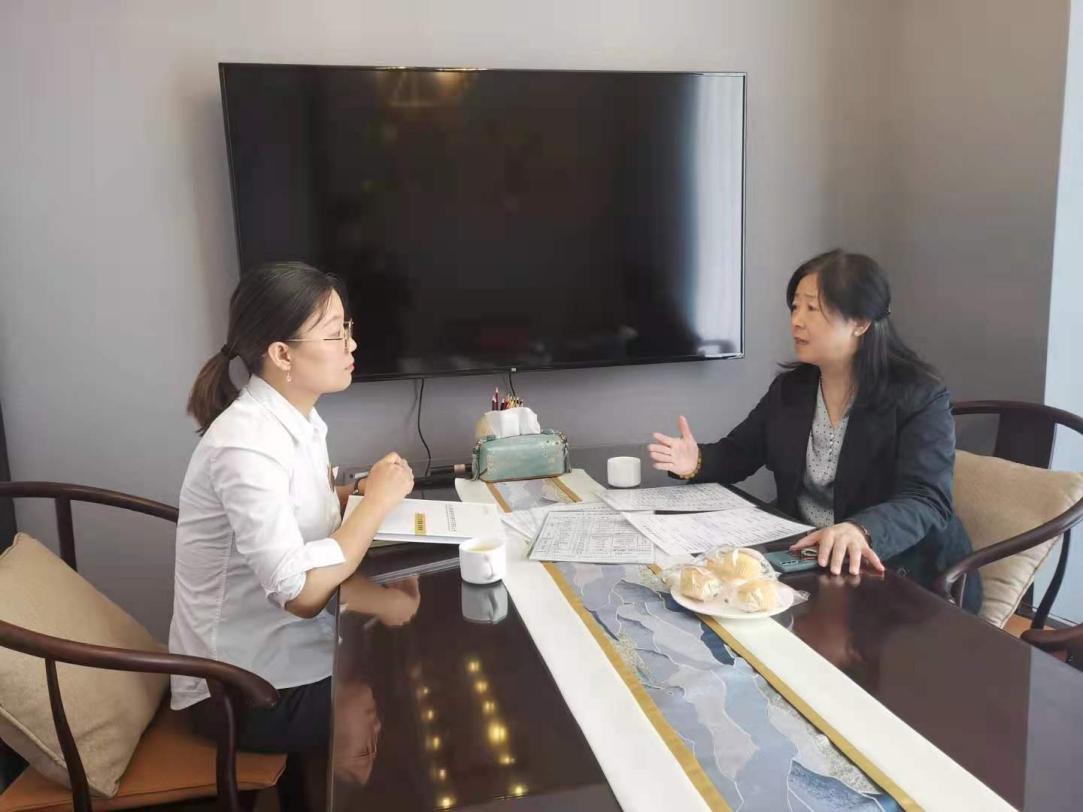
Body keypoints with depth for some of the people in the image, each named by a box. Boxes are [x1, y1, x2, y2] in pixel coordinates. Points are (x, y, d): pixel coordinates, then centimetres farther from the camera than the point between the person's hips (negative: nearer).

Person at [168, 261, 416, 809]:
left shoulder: (295, 419, 0)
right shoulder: (247, 443, -28)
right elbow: (301, 592, -32)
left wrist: (362, 491, -5)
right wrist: (377, 501, -22)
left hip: (287, 649, 8)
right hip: (245, 687, -8)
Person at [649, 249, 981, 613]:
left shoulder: (919, 396, -12)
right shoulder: (790, 387, 6)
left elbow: (927, 502, -23)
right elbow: (738, 452, 13)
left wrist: (860, 530, -44)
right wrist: (698, 461, -12)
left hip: (898, 574, -5)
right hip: (802, 556, 6)